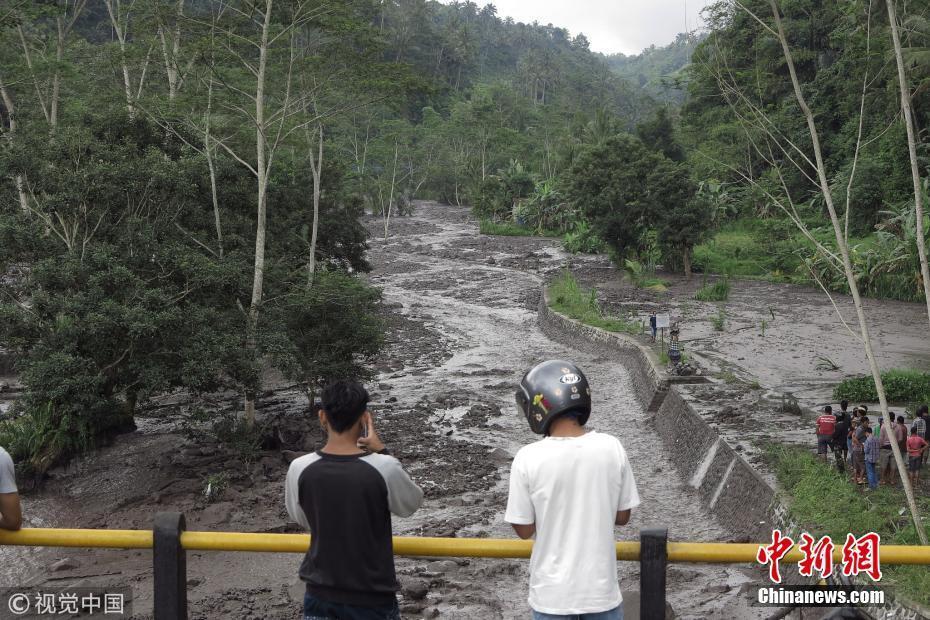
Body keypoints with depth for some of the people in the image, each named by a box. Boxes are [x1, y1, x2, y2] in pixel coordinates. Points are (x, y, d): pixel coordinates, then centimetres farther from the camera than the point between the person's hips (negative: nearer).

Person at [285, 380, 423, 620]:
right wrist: (381, 452, 1)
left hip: (320, 592, 2)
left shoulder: (300, 469, -13)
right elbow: (411, 505, -1)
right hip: (372, 596, -2)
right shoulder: (384, 468, -21)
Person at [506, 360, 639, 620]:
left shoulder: (528, 459, -17)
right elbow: (623, 516, 1)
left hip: (552, 591, -1)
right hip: (601, 585, 2)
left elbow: (524, 529, -6)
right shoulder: (612, 448, -9)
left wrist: (513, 503, 12)